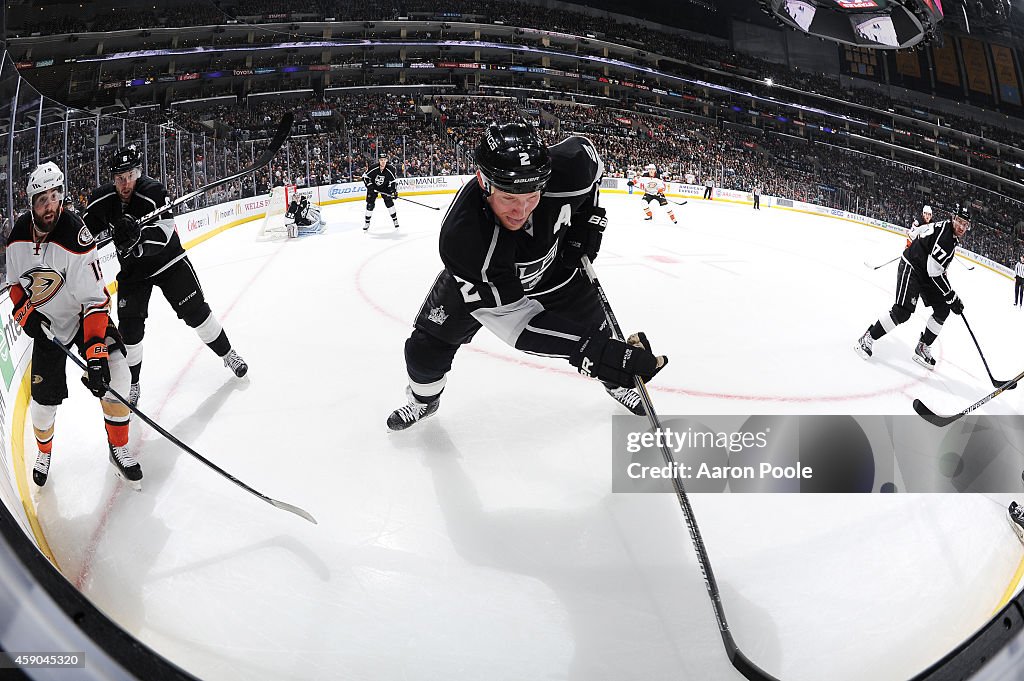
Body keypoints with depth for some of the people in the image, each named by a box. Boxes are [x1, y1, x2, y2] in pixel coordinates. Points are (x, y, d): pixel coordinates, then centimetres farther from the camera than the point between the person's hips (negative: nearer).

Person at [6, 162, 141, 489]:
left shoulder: (75, 236, -28)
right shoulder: (18, 235, -10)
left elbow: (96, 301, -31)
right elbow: (15, 281, 9)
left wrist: (96, 353, -39)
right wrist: (25, 312, -10)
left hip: (84, 316, -4)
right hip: (45, 324, 4)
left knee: (113, 372, -26)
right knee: (44, 400, 4)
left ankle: (118, 448, -6)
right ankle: (44, 452, 38)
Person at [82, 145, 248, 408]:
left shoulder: (153, 192, -25)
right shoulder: (102, 200, -13)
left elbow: (162, 235, -36)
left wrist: (138, 236, -54)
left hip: (169, 262, -3)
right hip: (132, 270, 3)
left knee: (196, 312, 1)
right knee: (129, 329, -1)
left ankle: (228, 355, 22)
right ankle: (131, 385, 15)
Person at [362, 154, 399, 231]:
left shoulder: (390, 169, -20)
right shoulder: (373, 168, -25)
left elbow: (393, 181, -11)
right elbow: (365, 176, -13)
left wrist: (394, 191, -20)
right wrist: (369, 186, -21)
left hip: (385, 187, 1)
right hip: (373, 187, -1)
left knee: (389, 202, -10)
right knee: (370, 204, -4)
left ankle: (395, 219, 6)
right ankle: (367, 222, 9)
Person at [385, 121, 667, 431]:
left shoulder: (567, 168, -38)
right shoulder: (460, 235, -45)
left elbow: (587, 152, -8)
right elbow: (515, 323, -43)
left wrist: (587, 220, -15)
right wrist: (593, 353, -52)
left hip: (556, 264, 3)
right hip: (477, 282, -2)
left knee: (595, 332, 9)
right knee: (426, 348, -3)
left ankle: (616, 382, 45)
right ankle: (424, 398, 33)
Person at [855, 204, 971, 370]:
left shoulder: (955, 237, 7)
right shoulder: (943, 232, -24)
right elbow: (934, 272, -27)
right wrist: (952, 297, -23)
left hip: (927, 274, 10)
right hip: (911, 268, -10)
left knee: (943, 310, 2)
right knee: (903, 312, -20)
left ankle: (922, 348, 11)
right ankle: (868, 338, -9)